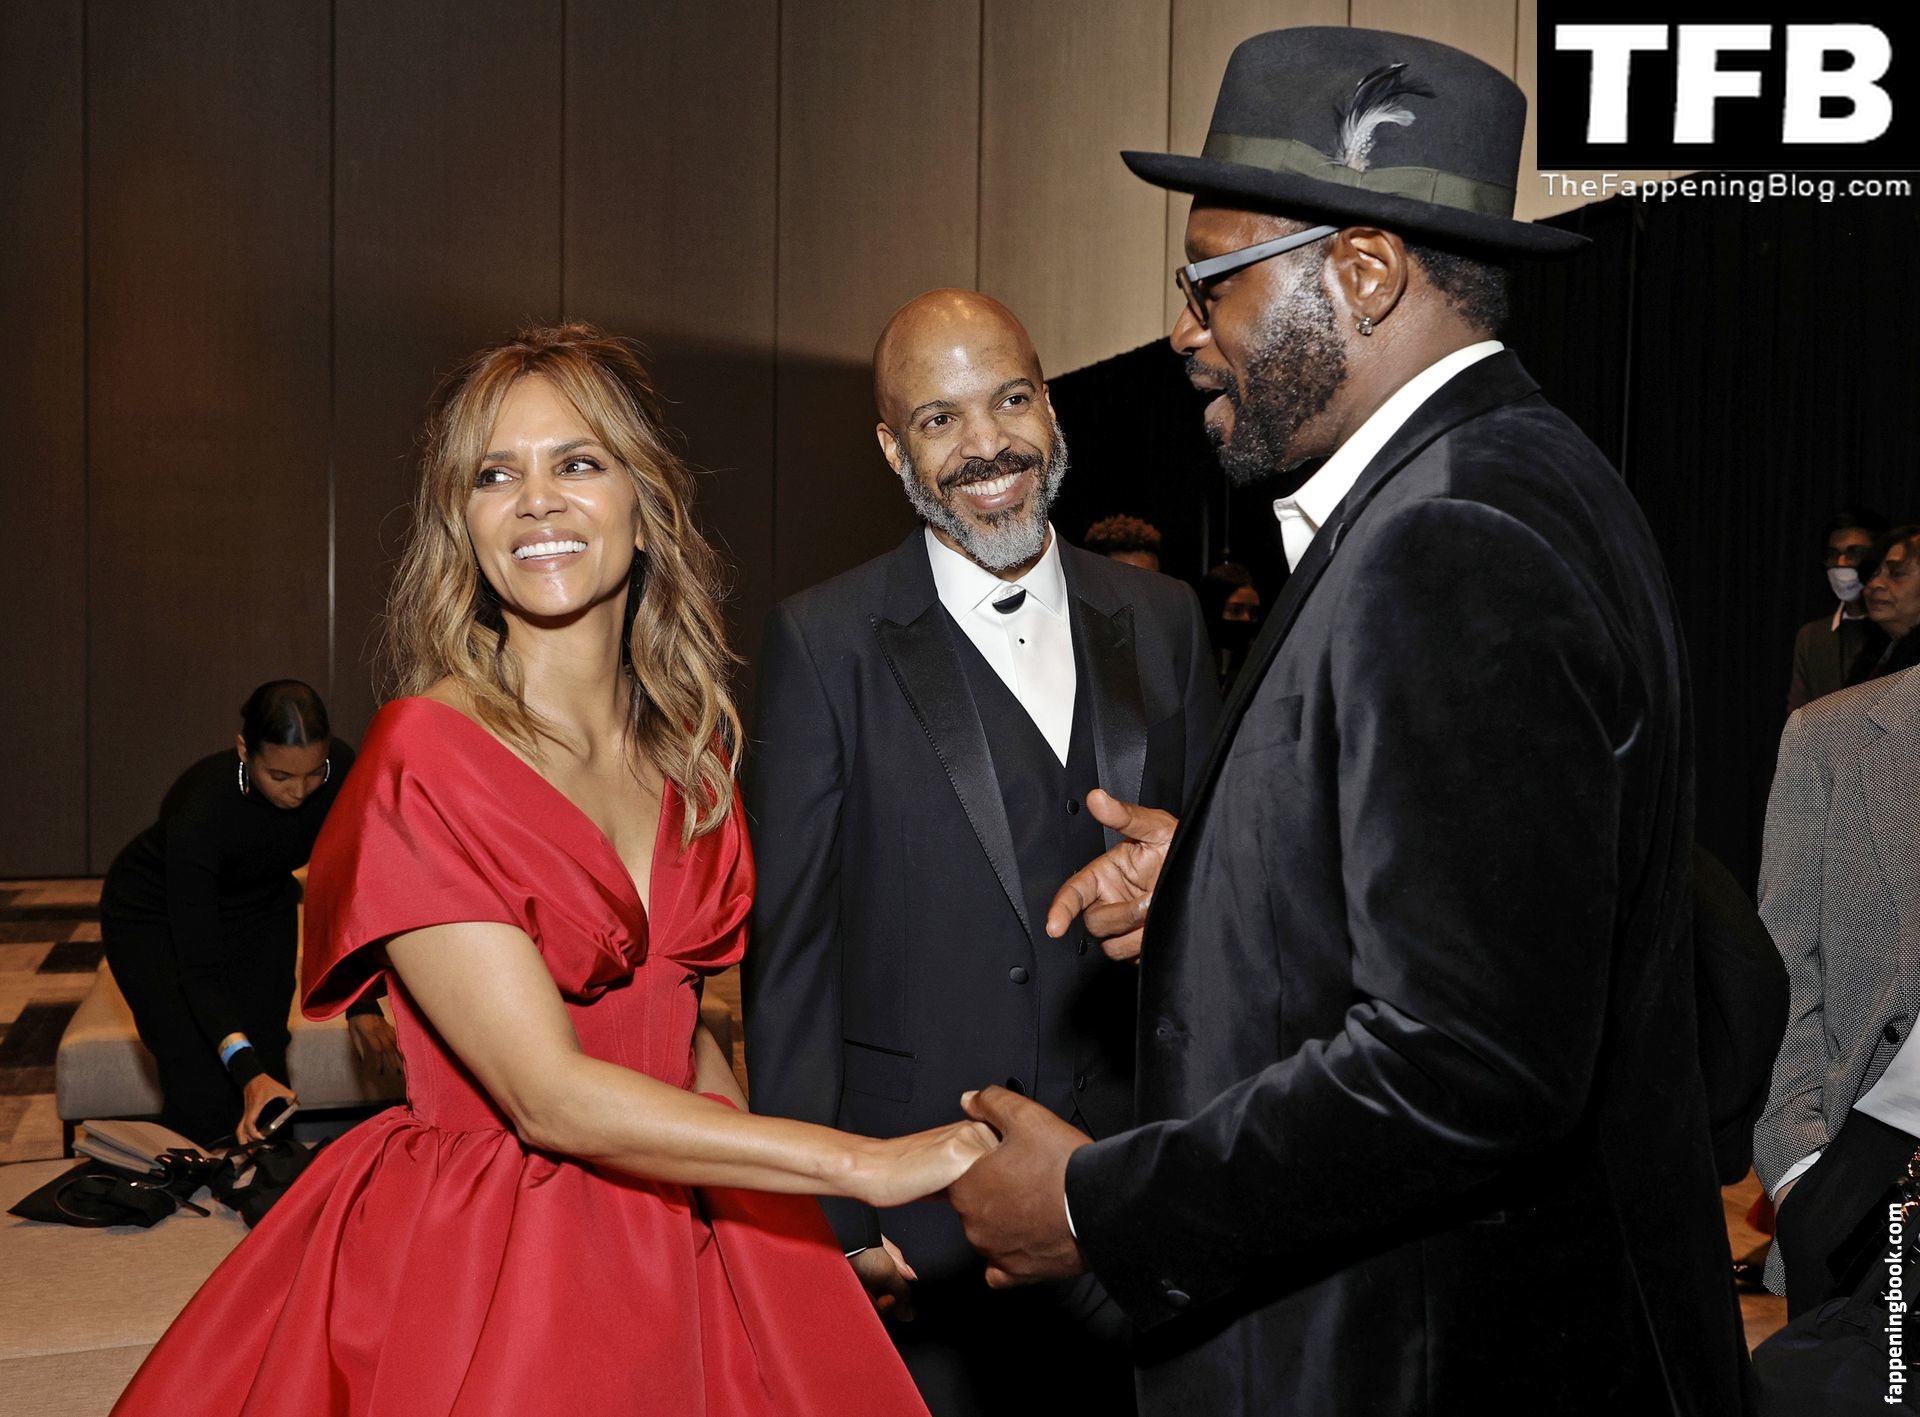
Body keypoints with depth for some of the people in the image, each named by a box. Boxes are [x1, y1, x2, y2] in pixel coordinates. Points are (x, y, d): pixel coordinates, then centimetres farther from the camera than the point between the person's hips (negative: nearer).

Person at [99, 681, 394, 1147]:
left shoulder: (339, 770, -27)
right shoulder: (200, 808, -39)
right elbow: (199, 968, -37)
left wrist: (362, 1006, -25)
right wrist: (248, 1074, -48)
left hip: (261, 908, 4)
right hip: (156, 917, -4)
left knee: (269, 1074, -4)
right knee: (206, 1098, -14)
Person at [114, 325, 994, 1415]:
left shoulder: (688, 753, 2)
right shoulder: (424, 762, -17)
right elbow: (551, 1096, -22)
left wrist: (815, 1205, 6)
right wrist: (869, 1163, -22)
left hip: (684, 1235, 6)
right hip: (481, 1263, -5)